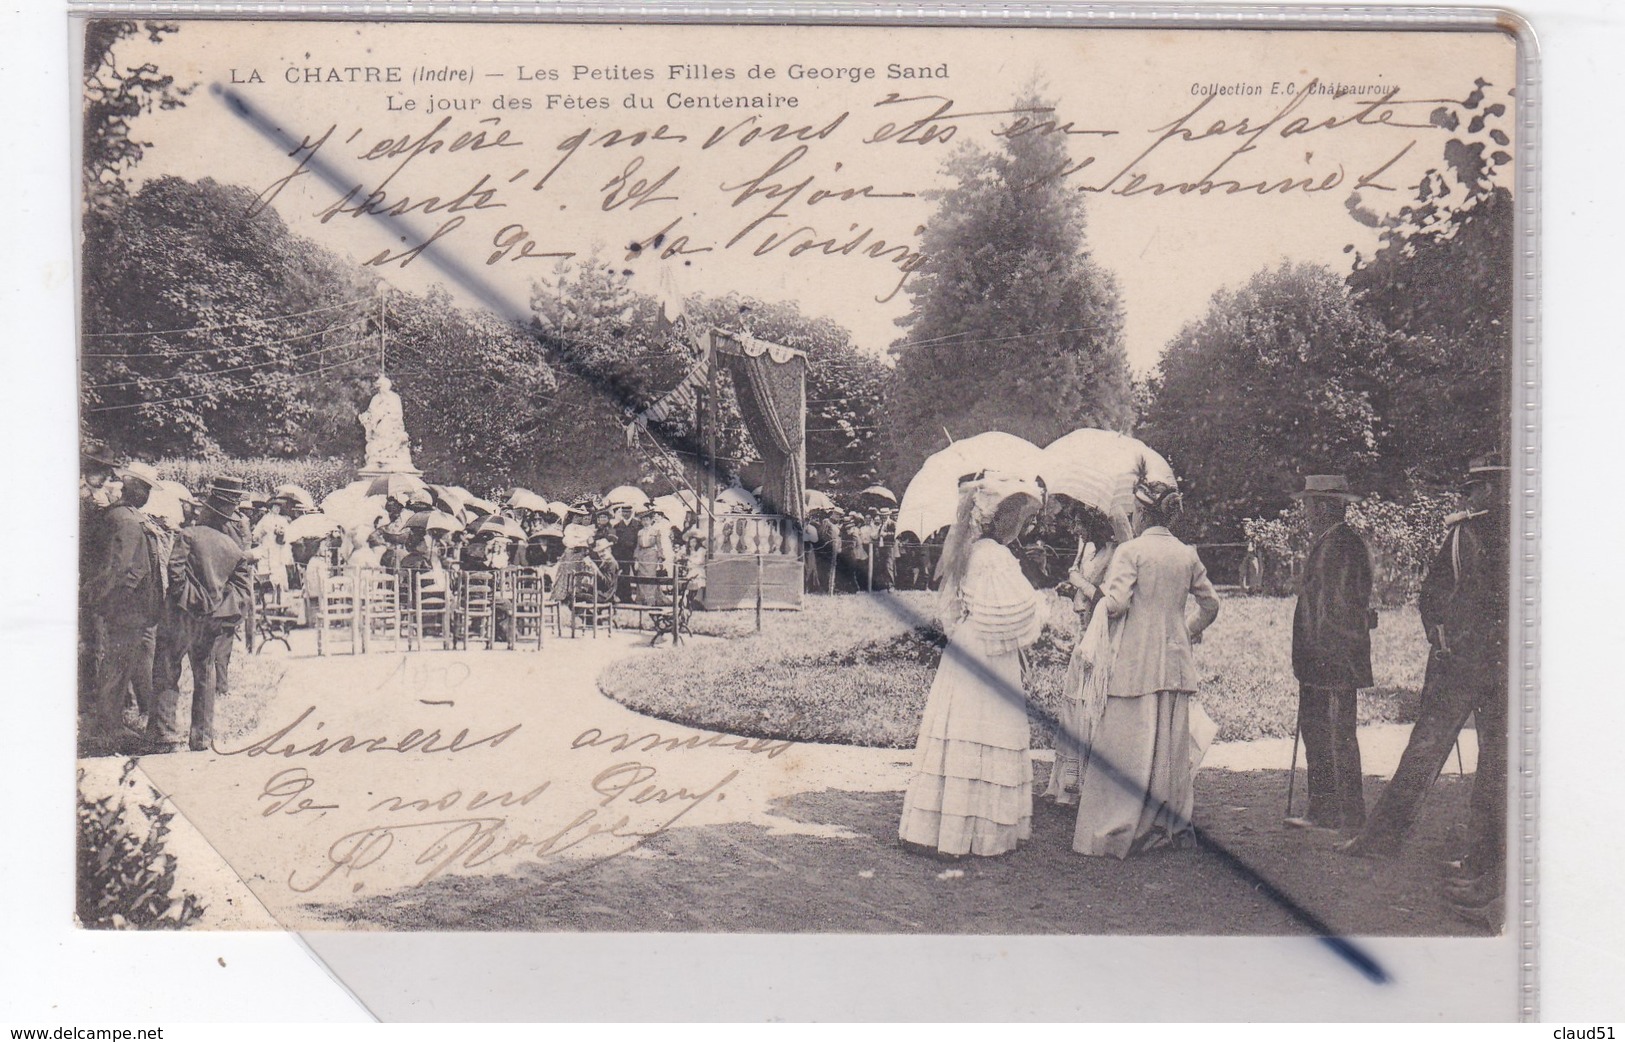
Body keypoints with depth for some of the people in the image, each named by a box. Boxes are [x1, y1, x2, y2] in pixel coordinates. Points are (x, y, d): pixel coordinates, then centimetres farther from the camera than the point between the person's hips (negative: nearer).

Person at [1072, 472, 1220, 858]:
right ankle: (1170, 829, 19)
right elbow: (1210, 604, 13)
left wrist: (1102, 597, 3)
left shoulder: (1130, 551, -10)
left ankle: (1116, 832, -2)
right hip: (1177, 661, 5)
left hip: (1136, 663, -5)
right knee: (1171, 747, 12)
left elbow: (1116, 604, -18)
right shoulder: (1187, 555, 7)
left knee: (1127, 749, -3)